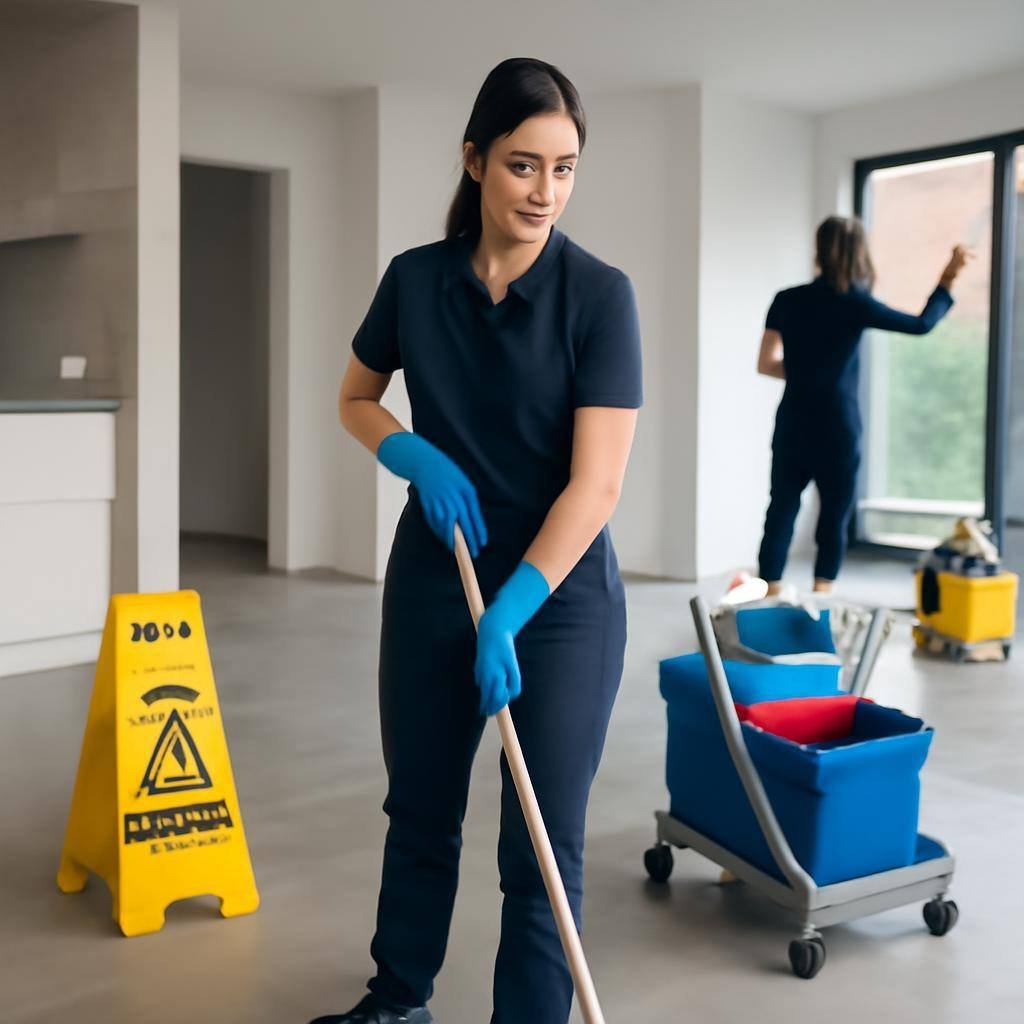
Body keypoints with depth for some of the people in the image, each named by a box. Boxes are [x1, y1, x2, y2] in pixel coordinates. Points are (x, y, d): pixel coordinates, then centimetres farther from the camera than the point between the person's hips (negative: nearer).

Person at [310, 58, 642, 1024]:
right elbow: (355, 401, 13)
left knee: (541, 845, 1)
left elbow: (596, 482, -19)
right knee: (420, 806, 19)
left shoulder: (597, 293, -13)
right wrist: (419, 457, -8)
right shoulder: (415, 279, -2)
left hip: (561, 594, -4)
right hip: (431, 581, 4)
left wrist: (508, 616, -24)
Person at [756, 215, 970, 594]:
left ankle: (770, 594, 7)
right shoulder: (854, 304, -8)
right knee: (835, 514, 7)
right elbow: (921, 324, 0)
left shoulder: (787, 300, 2)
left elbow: (766, 363, 2)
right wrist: (948, 278, 11)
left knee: (782, 509, 9)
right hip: (838, 428, -3)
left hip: (793, 424, 3)